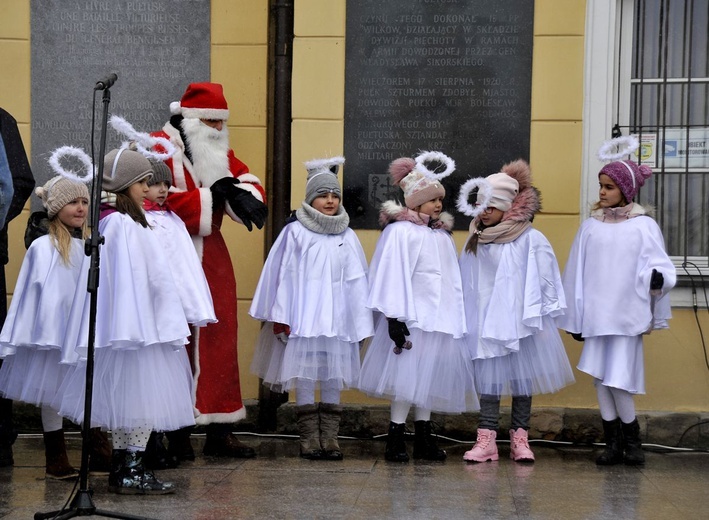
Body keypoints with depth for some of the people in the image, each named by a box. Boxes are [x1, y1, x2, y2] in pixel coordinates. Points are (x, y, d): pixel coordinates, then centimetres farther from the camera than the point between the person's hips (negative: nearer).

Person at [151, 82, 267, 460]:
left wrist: (240, 193, -14)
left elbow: (249, 182, 9)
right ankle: (177, 433, -1)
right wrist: (212, 195, -18)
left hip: (213, 258, 7)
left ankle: (219, 432, 12)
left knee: (219, 339, 6)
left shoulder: (219, 152, 16)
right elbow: (161, 201, -20)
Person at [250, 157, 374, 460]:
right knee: (304, 377, 0)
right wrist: (280, 318, -6)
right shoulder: (295, 232, 0)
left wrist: (362, 324, 7)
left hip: (337, 318, 3)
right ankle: (309, 438, 7)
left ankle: (329, 438, 10)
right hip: (304, 316, -2)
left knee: (333, 378, 4)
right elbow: (284, 275, -1)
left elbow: (356, 281, 10)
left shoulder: (347, 236, 8)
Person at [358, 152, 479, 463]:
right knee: (408, 377, -6)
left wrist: (457, 318, 16)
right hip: (412, 317, -7)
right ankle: (395, 438, 0)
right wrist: (395, 318, -18)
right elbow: (393, 276, -13)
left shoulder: (442, 235, 15)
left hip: (440, 318, 7)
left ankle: (423, 438, 17)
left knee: (429, 378, 10)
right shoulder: (401, 232, -8)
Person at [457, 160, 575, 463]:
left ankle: (520, 440, 12)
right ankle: (486, 441, 3)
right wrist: (466, 319, 9)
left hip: (520, 322, -3)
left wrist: (541, 318, -3)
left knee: (523, 380, 5)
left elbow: (546, 282, -5)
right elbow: (466, 284, 9)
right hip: (485, 324, 3)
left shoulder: (531, 241, -9)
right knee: (488, 380, 2)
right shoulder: (475, 242, 5)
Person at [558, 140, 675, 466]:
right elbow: (578, 273, 8)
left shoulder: (644, 226, -3)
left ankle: (631, 439, 13)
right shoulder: (591, 226, 6)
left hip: (626, 315, -4)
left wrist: (657, 278, -29)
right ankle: (613, 442, 16)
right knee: (600, 377, 5)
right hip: (595, 315, 4)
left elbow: (659, 266, -5)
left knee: (617, 379, -7)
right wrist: (575, 318, 8)